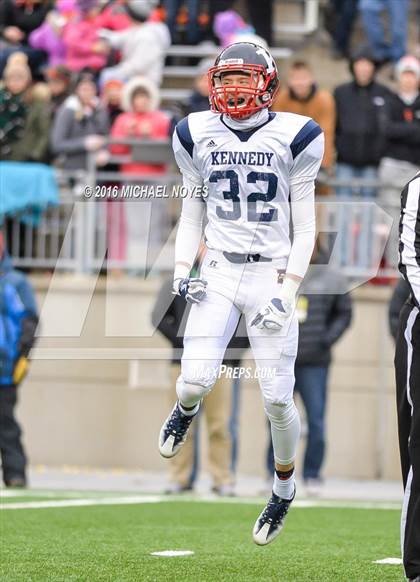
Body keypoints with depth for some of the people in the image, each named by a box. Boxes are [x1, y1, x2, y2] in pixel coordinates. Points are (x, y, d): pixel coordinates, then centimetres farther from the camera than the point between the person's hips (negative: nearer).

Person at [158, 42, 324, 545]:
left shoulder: (293, 137, -3)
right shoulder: (198, 136, 5)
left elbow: (304, 227, 0)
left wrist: (288, 291, -9)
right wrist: (181, 271, -1)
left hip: (271, 273, -2)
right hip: (219, 272, 2)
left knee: (277, 399, -3)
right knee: (196, 378, -16)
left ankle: (284, 486, 23)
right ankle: (187, 408, 23)